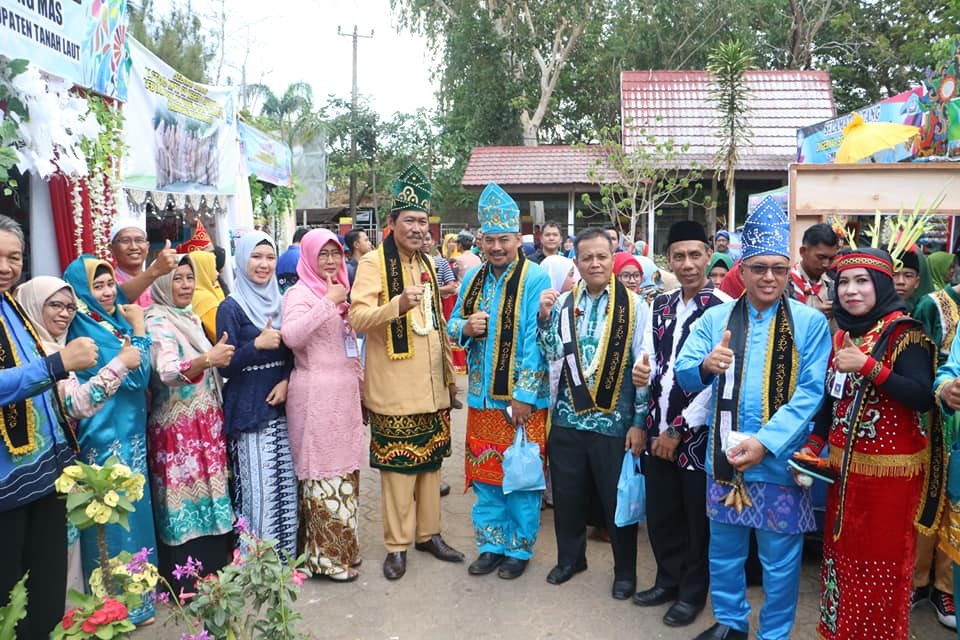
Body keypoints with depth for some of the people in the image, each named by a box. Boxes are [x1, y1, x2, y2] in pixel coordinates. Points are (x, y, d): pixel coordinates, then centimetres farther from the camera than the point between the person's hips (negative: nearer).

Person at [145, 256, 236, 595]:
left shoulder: (191, 319, 14)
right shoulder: (157, 321, -11)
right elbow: (168, 372, -28)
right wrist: (208, 359, -40)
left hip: (206, 424, 8)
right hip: (177, 429, -8)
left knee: (209, 492, 11)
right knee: (186, 499, -2)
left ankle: (211, 572, 22)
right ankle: (186, 585, 9)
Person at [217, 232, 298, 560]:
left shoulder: (281, 302, 11)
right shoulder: (231, 308, -4)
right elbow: (225, 365, -8)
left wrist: (287, 380, -4)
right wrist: (257, 344, -23)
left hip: (282, 406, 5)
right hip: (249, 410, -5)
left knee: (286, 483, 8)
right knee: (257, 487, -4)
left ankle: (286, 554, 22)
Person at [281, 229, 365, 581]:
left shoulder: (340, 292, 17)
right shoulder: (300, 293, -8)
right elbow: (291, 335, -28)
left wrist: (359, 379, 21)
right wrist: (328, 301, -24)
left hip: (344, 393, 8)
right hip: (316, 396, -8)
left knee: (345, 470, 13)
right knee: (323, 472, -3)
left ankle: (343, 545, 26)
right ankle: (327, 557, 7)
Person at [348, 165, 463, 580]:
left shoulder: (427, 264, 15)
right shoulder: (373, 263, -7)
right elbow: (357, 318, -18)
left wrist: (450, 376, 20)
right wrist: (398, 304, -35)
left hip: (432, 386, 7)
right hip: (395, 387, -6)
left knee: (430, 461, 14)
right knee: (398, 465, 0)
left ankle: (428, 533, 28)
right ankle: (396, 544, 15)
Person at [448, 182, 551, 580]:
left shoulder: (535, 279, -11)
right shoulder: (473, 278, 8)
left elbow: (535, 340, -15)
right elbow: (453, 327, 13)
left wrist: (524, 394, -17)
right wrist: (466, 327, -10)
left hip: (522, 398, -5)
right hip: (482, 396, 5)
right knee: (484, 474, 13)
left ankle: (519, 548, 25)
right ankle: (490, 544, 29)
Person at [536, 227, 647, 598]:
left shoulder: (633, 306, -5)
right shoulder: (564, 302, 5)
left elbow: (643, 368, -5)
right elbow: (552, 353, 3)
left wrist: (639, 422, -7)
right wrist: (544, 317, -11)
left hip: (614, 421, -3)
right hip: (568, 416, 3)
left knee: (617, 499, 8)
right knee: (567, 494, 14)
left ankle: (625, 571, 30)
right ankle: (570, 558, 38)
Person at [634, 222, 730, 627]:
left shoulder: (724, 308, -11)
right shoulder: (660, 305, 8)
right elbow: (647, 361, 7)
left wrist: (679, 430, -11)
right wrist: (641, 372, -18)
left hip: (697, 430, -5)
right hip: (658, 426, 5)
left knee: (697, 514, 10)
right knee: (660, 510, 16)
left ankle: (693, 592, 30)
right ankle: (669, 579, 37)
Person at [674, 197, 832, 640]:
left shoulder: (810, 322, -4)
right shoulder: (715, 318, 3)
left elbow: (811, 391, -10)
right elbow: (683, 375, -3)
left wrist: (765, 442, -20)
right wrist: (705, 366, -27)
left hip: (780, 460, -2)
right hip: (723, 456, 3)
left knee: (779, 559, 11)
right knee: (723, 549, 17)